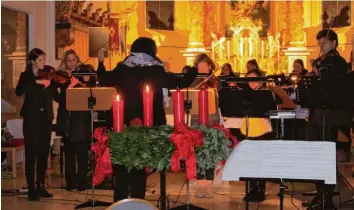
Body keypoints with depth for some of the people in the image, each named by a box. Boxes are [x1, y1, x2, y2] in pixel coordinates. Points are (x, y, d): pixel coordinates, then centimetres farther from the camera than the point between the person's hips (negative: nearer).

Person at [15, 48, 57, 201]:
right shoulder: (26, 76, 1)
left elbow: (57, 96, 5)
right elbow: (19, 92, -19)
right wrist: (36, 81, -27)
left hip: (46, 118, 4)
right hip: (32, 119, -4)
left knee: (43, 153, 7)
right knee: (31, 154, -4)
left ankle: (41, 187, 16)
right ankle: (31, 189, 1)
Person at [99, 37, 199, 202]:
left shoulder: (122, 69, -1)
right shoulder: (156, 71, -5)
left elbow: (104, 81, 13)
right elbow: (182, 83, -1)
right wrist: (194, 68, 14)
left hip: (125, 124, 1)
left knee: (122, 167, 10)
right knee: (140, 167, 9)